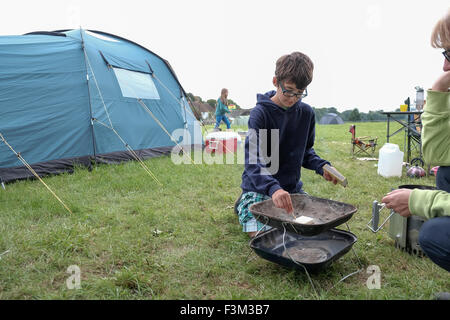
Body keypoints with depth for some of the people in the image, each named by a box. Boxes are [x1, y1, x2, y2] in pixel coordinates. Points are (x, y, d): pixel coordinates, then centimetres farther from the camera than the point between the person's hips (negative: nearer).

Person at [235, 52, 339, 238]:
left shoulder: (306, 113, 0)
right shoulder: (260, 112, -17)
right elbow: (252, 161, -29)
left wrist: (322, 167, -9)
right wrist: (273, 188, -46)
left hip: (293, 187, 5)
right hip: (259, 188, -5)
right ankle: (244, 205, 11)